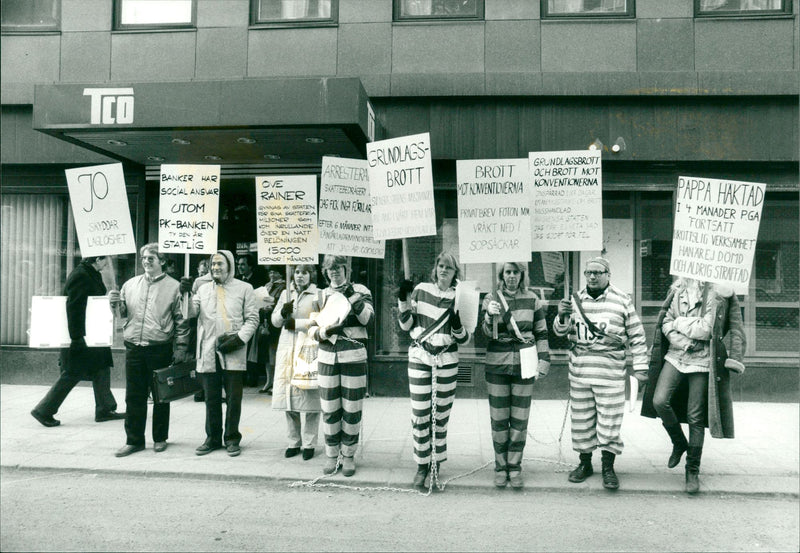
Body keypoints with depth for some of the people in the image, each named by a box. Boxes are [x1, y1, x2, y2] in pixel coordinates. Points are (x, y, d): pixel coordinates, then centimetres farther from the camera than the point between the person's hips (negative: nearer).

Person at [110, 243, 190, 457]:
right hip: (133, 347, 3)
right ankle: (134, 440, 19)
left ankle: (160, 438, 22)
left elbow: (182, 321, -1)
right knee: (134, 396, 8)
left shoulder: (173, 286, -1)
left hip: (160, 349, -3)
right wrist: (116, 303, -3)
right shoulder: (131, 284, 11)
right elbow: (123, 312, 18)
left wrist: (181, 347, -5)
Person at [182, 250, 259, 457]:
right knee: (211, 398, 9)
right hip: (209, 352, 3)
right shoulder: (204, 289, 15)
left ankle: (232, 438, 16)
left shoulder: (244, 288, 6)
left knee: (233, 398, 3)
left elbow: (252, 318, 2)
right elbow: (190, 312, 6)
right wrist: (185, 293, -10)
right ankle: (213, 438, 22)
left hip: (234, 353, -3)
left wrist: (239, 339, -10)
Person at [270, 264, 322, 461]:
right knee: (288, 395, 4)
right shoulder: (286, 294, 18)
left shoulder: (318, 295, 1)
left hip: (309, 348, -5)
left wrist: (297, 323, -9)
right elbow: (275, 321, 18)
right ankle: (294, 441, 16)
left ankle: (309, 443, 5)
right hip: (287, 348, 5)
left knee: (309, 396, -7)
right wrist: (283, 312, -3)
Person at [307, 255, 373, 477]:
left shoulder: (360, 290, 6)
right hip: (327, 358, 2)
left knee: (352, 408, 2)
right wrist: (324, 331, -12)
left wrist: (353, 299, -18)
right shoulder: (321, 295, 13)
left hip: (354, 357, -2)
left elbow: (368, 318, -7)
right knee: (329, 409, 5)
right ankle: (331, 454, 20)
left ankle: (348, 455, 16)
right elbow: (311, 328, 10)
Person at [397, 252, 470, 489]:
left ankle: (436, 463, 21)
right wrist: (404, 301, -8)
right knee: (419, 414, -1)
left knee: (441, 414, 6)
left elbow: (464, 338, 2)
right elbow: (406, 325, 5)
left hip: (446, 360, 0)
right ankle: (422, 465, 13)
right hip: (419, 356, 0)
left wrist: (457, 325, -19)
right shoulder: (421, 290, 3)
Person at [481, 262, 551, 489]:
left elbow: (542, 333, 8)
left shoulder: (532, 300, 3)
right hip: (497, 365, 0)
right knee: (498, 419, 5)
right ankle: (500, 467, 20)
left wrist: (543, 363, 2)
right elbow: (487, 333, -4)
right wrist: (490, 316, -24)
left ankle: (515, 467, 21)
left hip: (524, 366, 1)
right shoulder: (491, 299, 2)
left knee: (520, 419, 7)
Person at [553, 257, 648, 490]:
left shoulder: (622, 300, 3)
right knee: (581, 419, 9)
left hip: (610, 371, -3)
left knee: (609, 420, 0)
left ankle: (608, 468, 14)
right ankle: (585, 463, 24)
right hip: (579, 370, 3)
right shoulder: (576, 299, 10)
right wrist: (562, 317, -13)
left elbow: (636, 336, 5)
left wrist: (640, 366, 1)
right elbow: (560, 331, 9)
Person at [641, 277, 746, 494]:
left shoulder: (722, 292, -4)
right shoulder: (679, 287, 8)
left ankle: (693, 470, 19)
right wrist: (683, 342, -8)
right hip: (675, 355, 3)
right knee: (659, 401, -12)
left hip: (702, 360, -3)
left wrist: (679, 323, -6)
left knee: (695, 418, 2)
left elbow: (707, 329, -10)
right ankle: (679, 443, 18)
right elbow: (666, 323, 5)